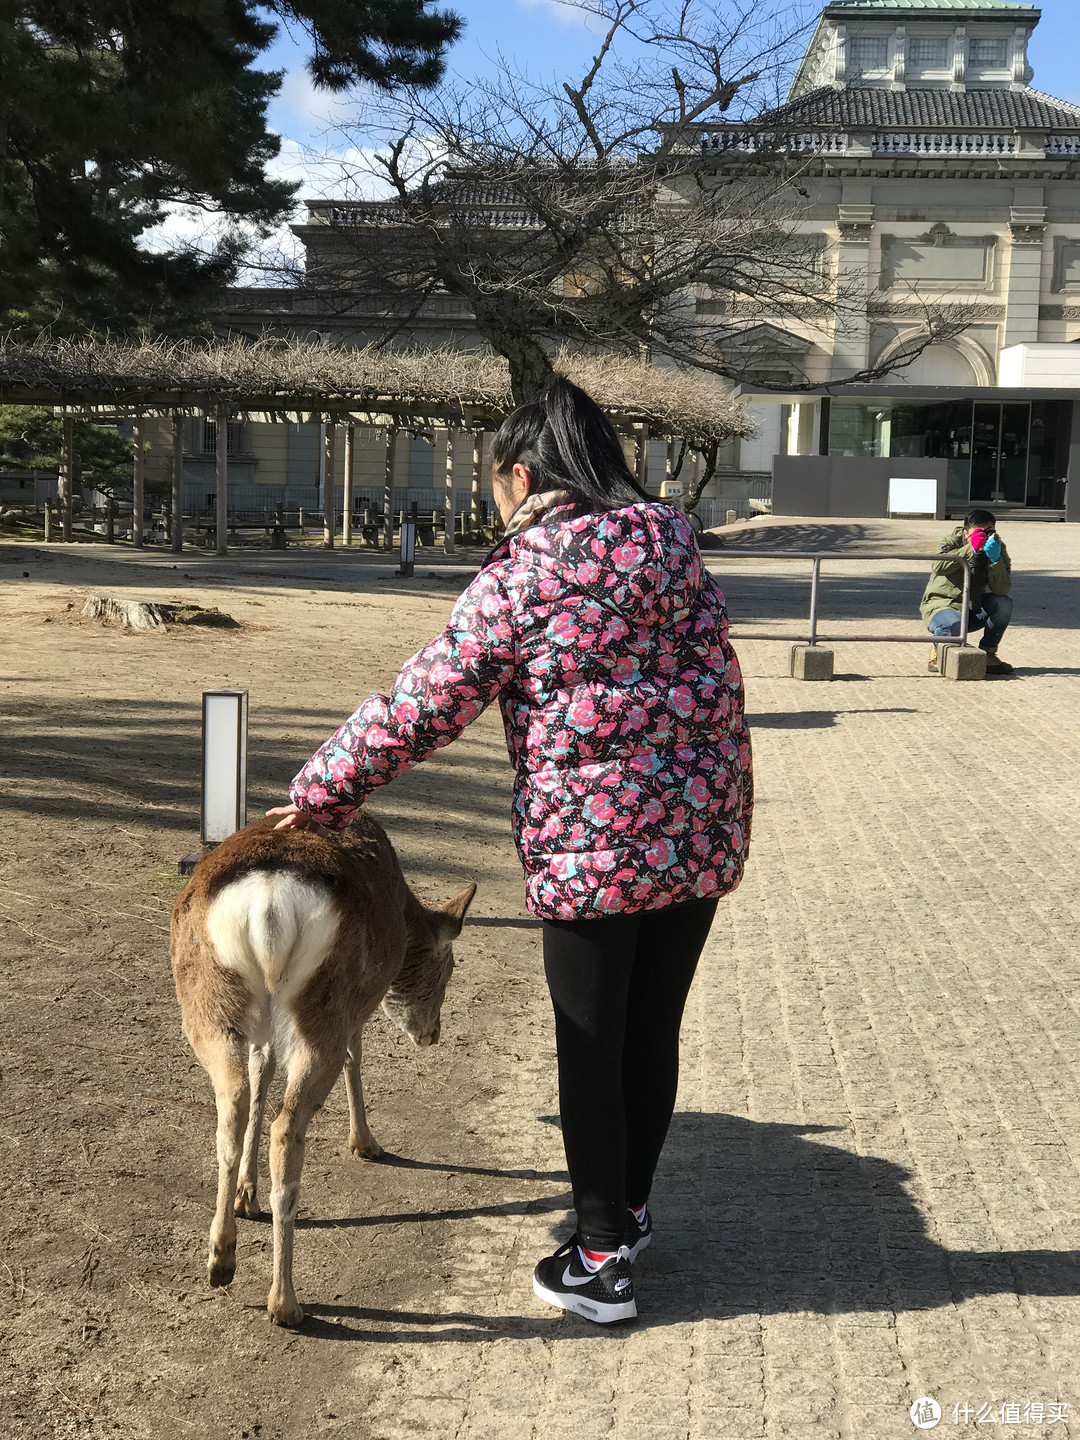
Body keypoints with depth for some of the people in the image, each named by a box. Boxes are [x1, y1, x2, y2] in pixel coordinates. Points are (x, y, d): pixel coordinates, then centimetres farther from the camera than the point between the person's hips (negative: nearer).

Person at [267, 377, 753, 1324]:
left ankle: (602, 1264, 19)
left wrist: (325, 791, 2)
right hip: (700, 832, 6)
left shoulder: (517, 577, -9)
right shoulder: (675, 544, 8)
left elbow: (425, 705, -8)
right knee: (655, 1033, 19)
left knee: (590, 1051, 8)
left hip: (591, 846, -6)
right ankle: (631, 1209, 37)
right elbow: (721, 687, 10)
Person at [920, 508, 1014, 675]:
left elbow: (1001, 589, -16)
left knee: (1004, 603, -22)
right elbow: (939, 567, -33)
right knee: (952, 625, -38)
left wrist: (995, 559, -30)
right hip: (941, 604, -5)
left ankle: (987, 654, -5)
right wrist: (971, 550, -39)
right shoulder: (954, 541, -9)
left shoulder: (998, 548, -2)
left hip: (973, 610, 5)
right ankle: (938, 652, -2)